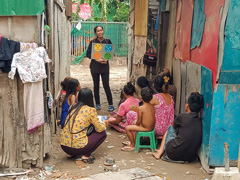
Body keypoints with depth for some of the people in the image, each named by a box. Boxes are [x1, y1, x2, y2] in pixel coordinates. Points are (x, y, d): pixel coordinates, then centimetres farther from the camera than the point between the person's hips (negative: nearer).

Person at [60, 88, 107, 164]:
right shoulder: (90, 110, -8)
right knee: (102, 134, 11)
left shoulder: (73, 107, 9)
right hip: (78, 147, -7)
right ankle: (86, 156, 0)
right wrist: (104, 123, 21)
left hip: (64, 146, 7)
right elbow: (99, 129, 0)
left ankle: (71, 154, 17)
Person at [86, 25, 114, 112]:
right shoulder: (92, 42, -1)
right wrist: (97, 59, -17)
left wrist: (106, 59, -13)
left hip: (105, 66, -1)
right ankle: (97, 104, 19)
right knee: (96, 85, 7)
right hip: (95, 66, 1)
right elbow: (88, 54, -3)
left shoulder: (107, 41, 2)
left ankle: (110, 104, 3)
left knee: (106, 85, -5)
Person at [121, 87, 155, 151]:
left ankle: (133, 145, 13)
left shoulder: (141, 108, -22)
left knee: (127, 128, 1)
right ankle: (133, 141, 38)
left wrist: (136, 124, 6)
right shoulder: (152, 106, 0)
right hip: (152, 126, 8)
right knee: (135, 123, 30)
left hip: (146, 128, -8)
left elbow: (139, 121, -16)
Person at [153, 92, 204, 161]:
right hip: (189, 157, 5)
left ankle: (160, 152, 24)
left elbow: (174, 125, 10)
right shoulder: (201, 122, 0)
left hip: (172, 155, -5)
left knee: (170, 128, 18)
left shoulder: (182, 117, -13)